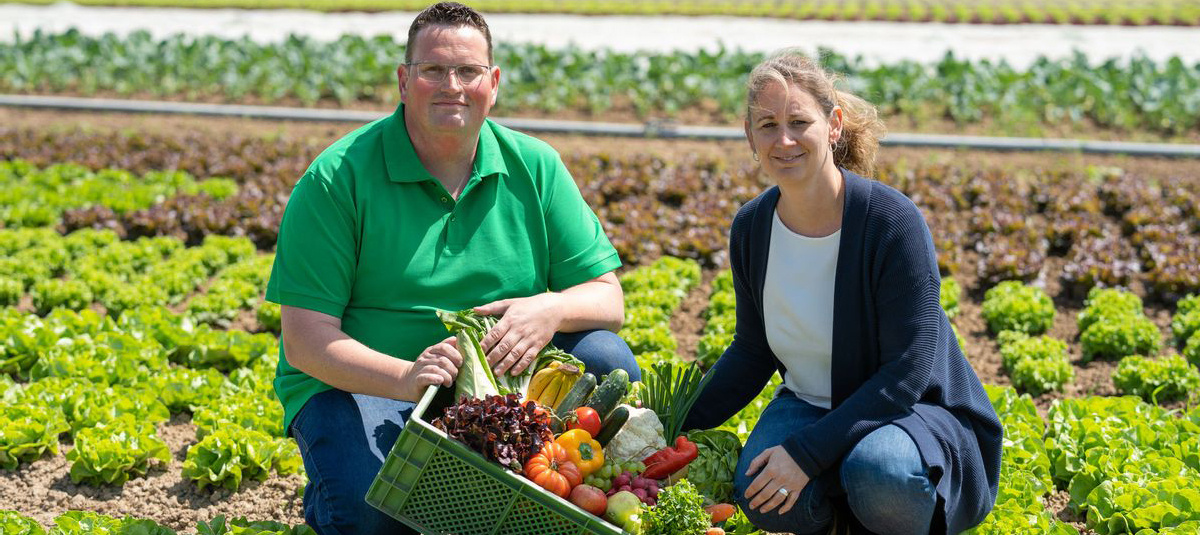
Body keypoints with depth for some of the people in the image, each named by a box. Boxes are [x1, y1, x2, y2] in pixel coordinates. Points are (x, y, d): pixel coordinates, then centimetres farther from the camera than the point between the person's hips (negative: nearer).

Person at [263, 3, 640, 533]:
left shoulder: (535, 166, 0)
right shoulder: (336, 179, -11)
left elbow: (607, 298, 0)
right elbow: (305, 341, -16)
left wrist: (551, 309, -25)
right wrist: (404, 379, -33)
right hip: (360, 385, -4)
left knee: (608, 362, -18)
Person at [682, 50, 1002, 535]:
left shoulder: (893, 223, -22)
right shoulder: (751, 228, -4)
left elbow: (907, 371, -23)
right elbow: (752, 351, 10)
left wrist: (807, 451, -29)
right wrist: (677, 424, -1)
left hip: (914, 409, -4)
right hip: (811, 404, 4)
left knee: (878, 470, -38)